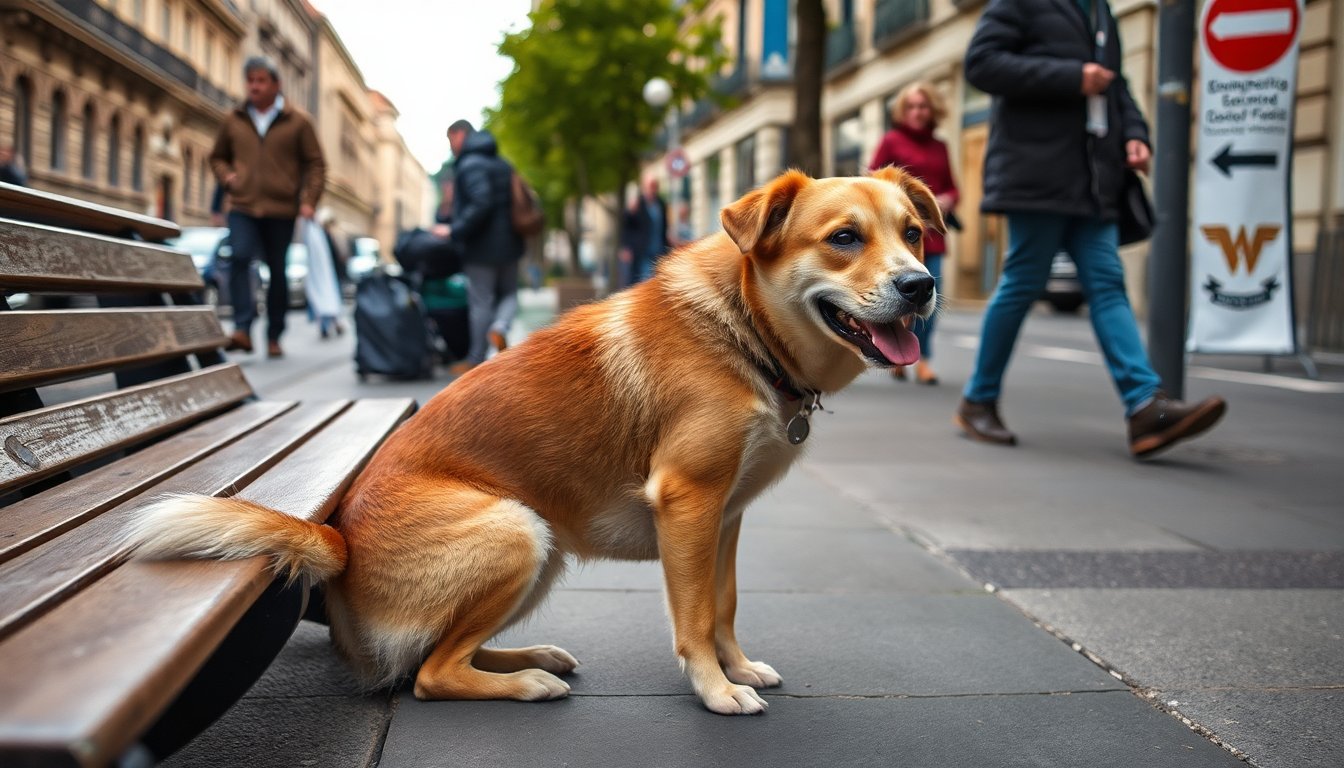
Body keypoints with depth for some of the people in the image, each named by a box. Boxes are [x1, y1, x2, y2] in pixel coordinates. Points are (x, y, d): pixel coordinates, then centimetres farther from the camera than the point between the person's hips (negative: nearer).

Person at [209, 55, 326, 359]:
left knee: (278, 272, 5)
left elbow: (315, 163, 5)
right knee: (240, 258, -21)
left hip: (281, 210, -1)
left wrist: (309, 200, -6)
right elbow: (218, 157, 24)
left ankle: (274, 337, 15)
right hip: (242, 207, 1)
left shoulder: (297, 121, 5)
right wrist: (226, 176, 3)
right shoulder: (233, 120, 12)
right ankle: (242, 328, -24)